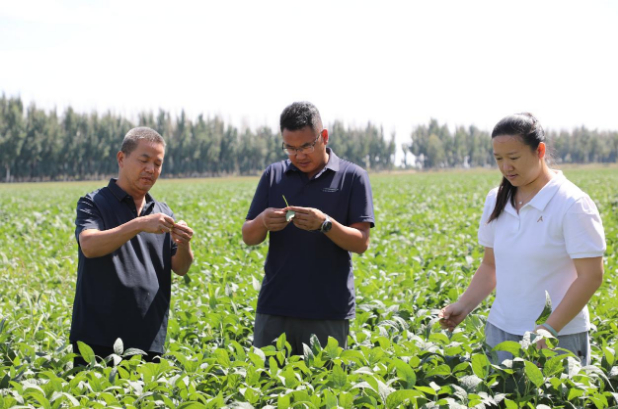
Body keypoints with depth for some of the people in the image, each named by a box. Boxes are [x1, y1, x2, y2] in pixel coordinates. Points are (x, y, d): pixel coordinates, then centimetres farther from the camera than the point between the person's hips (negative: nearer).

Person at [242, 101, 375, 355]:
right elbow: (248, 237, 9)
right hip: (274, 306, 3)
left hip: (328, 311, -2)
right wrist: (263, 222, -14)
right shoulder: (273, 175, 8)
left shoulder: (352, 177, 0)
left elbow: (361, 243, -5)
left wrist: (325, 224, -22)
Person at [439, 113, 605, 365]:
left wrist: (550, 329, -19)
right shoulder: (496, 201, 7)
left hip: (559, 336, -5)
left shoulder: (572, 205, -11)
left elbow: (591, 276, -13)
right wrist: (464, 306, 1)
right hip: (501, 332, 5)